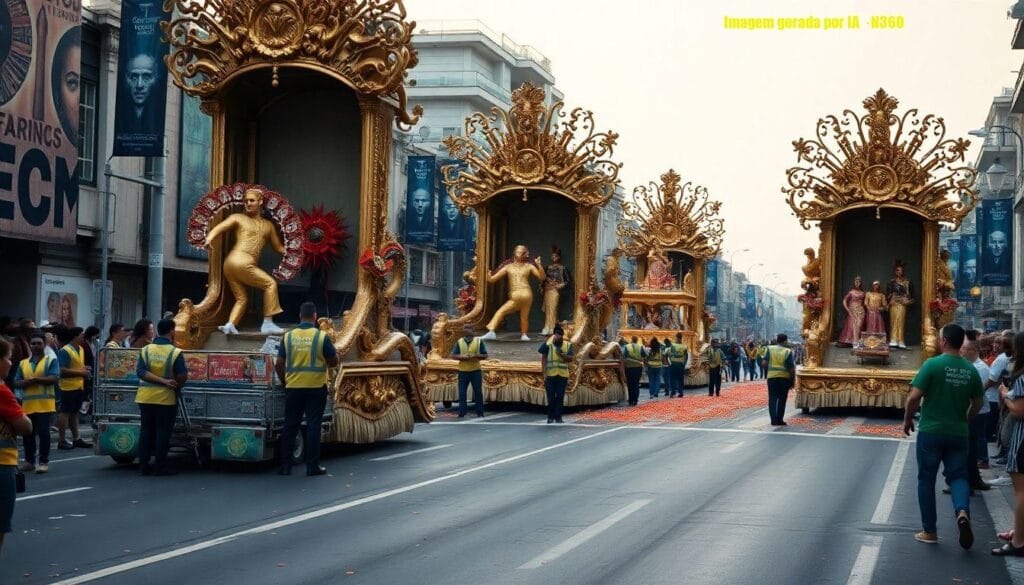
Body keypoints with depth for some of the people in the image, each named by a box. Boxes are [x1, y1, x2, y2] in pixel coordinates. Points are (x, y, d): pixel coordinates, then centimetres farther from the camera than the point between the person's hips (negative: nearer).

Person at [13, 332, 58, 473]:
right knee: (28, 433, 7)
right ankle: (29, 461, 17)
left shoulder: (51, 361, 2)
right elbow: (16, 383, 8)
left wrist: (36, 379, -16)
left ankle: (44, 462, -1)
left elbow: (55, 378, -11)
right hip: (28, 404, 4)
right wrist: (27, 382, -13)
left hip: (45, 403, -4)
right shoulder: (23, 363, 14)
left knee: (43, 432, -6)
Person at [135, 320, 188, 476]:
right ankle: (160, 466, 5)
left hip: (145, 397, 4)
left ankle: (143, 465, 13)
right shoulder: (175, 353, -12)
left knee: (146, 432, 11)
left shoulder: (146, 350, -1)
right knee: (163, 432, 3)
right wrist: (176, 387, 8)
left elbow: (141, 372, -11)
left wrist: (163, 381, -16)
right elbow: (182, 376, -13)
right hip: (166, 398, -4)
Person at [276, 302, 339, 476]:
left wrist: (285, 380, 15)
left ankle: (285, 465, 10)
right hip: (316, 388, -2)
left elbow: (279, 364, 1)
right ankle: (312, 465, 4)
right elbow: (334, 362, -3)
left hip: (293, 387, 2)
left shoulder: (288, 337, 0)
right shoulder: (321, 337, -8)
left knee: (290, 425, 9)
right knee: (313, 425, 3)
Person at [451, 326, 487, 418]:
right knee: (462, 393, -1)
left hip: (476, 371, -1)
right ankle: (461, 413, 4)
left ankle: (480, 413, 9)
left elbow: (485, 356, 4)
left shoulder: (479, 341, 3)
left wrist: (476, 356, -14)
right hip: (463, 371, 1)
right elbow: (453, 355, 3)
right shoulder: (459, 342, 6)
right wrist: (462, 357, -15)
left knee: (478, 392, 1)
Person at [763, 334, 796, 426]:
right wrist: (792, 380, 2)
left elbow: (765, 363, -5)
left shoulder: (769, 349, 0)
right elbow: (791, 368, -7)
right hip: (785, 377, -1)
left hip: (772, 377, 1)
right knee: (782, 399, 9)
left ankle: (774, 420, -1)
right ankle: (779, 420, 10)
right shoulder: (788, 352, -6)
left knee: (772, 399, 6)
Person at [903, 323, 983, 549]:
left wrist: (907, 420, 0)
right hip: (959, 433, 3)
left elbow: (914, 397, -16)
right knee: (957, 475, 10)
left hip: (931, 431, -3)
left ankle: (929, 531, 14)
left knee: (926, 479, 9)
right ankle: (962, 511, -20)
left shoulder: (932, 365, -12)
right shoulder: (970, 370, 2)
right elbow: (977, 403, 11)